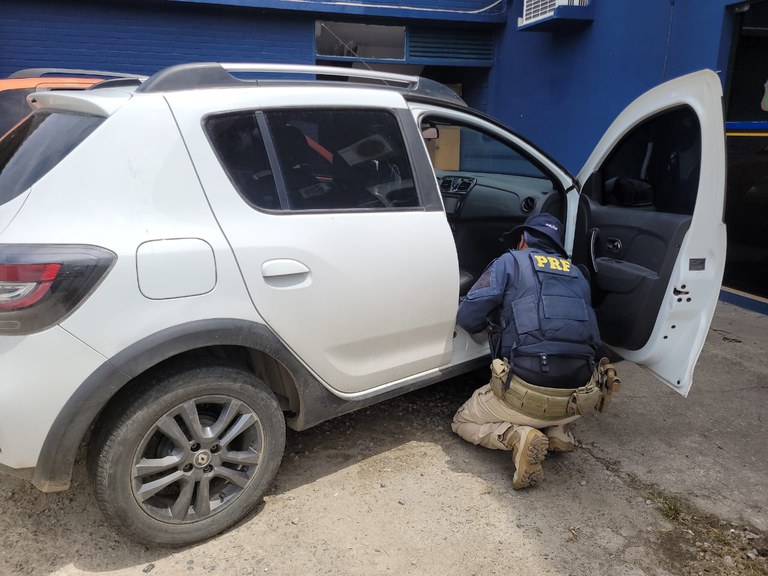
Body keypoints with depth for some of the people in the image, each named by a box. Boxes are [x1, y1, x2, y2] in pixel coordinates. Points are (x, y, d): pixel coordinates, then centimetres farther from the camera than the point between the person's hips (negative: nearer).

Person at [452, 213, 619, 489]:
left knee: (463, 422, 22)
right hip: (581, 397, 5)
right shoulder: (577, 275, 20)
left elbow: (467, 317, -3)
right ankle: (557, 430, 13)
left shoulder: (510, 261, 6)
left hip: (529, 392, -5)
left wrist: (491, 323, 21)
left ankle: (518, 436, -7)